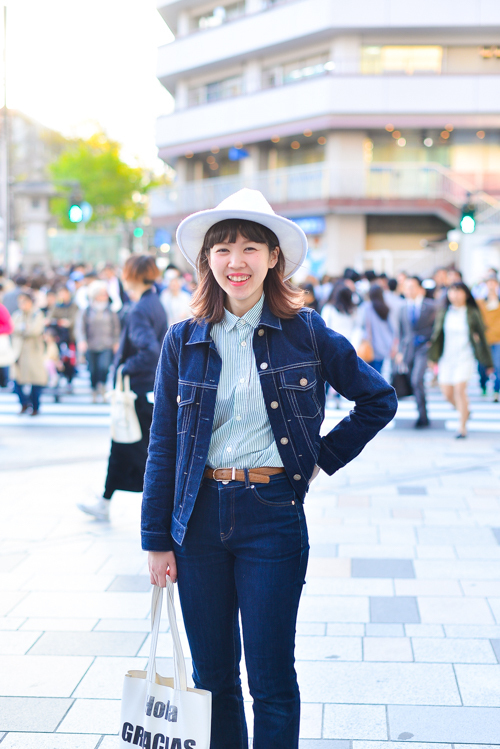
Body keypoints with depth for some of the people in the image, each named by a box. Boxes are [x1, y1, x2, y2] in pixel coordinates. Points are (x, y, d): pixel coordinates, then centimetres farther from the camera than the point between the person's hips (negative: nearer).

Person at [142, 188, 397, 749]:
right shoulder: (183, 341, 3)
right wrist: (157, 540, 3)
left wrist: (323, 457, 3)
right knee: (211, 674, 13)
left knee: (271, 681, 3)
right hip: (199, 516, 2)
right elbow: (162, 448, 5)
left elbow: (379, 399, 9)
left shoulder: (305, 332, -2)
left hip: (273, 515, -2)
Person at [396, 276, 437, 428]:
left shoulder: (430, 306, -1)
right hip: (409, 350, 5)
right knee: (415, 384, 8)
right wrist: (400, 351, 13)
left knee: (417, 380, -20)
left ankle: (422, 416, -11)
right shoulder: (404, 309, 12)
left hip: (424, 348, -5)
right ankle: (423, 418, 20)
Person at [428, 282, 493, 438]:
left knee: (459, 389, -17)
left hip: (465, 357, -4)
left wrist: (488, 363, 6)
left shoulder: (472, 314, -2)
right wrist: (433, 358, 2)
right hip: (447, 358, 4)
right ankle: (465, 412, 35)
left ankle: (462, 427, -7)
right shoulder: (444, 313, 6)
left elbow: (482, 338, 3)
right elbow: (437, 336, 9)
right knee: (447, 393, 4)